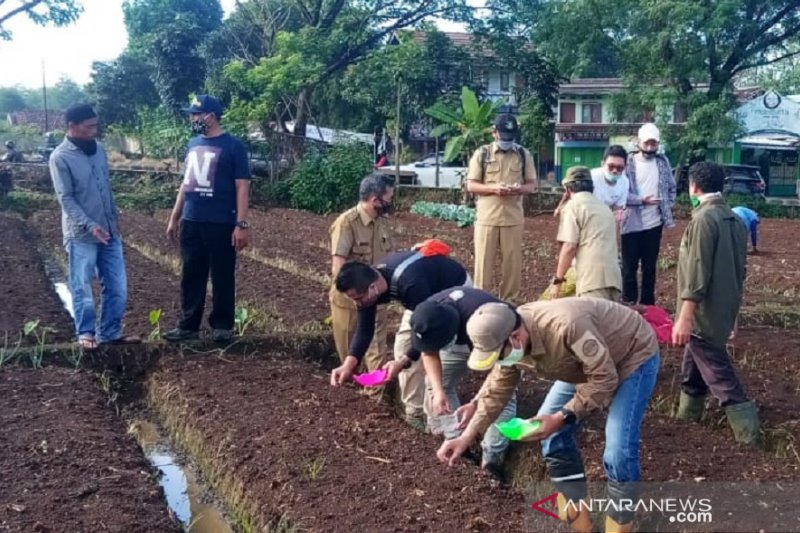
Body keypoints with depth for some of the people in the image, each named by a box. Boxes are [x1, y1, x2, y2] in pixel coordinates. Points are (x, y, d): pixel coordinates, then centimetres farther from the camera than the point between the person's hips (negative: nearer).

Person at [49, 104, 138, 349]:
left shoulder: (99, 149, 8)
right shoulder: (60, 157, -11)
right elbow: (66, 199, -14)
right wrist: (90, 226, -22)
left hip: (109, 231, 6)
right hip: (81, 235, -6)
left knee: (117, 286, 7)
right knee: (82, 288, 5)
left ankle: (110, 333, 19)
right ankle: (86, 333, 19)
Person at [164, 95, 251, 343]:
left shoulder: (233, 146, -6)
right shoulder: (193, 145, 12)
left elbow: (242, 187, -9)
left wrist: (241, 224, -15)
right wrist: (174, 218, 17)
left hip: (221, 224, -6)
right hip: (191, 223, 6)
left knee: (222, 277, 3)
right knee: (191, 276, 10)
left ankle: (222, 326, 14)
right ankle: (188, 325, 19)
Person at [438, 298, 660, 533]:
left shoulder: (567, 326, -43)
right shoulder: (510, 340, -16)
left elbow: (604, 380, -33)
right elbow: (496, 390, -4)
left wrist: (561, 418, -32)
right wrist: (466, 438, -9)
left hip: (634, 356, -8)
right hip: (587, 365, 8)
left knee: (618, 453, -19)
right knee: (552, 433, 3)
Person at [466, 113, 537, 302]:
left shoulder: (524, 155, 6)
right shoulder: (482, 154, 1)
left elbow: (532, 185, 7)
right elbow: (471, 185, 0)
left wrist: (519, 189, -16)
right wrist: (493, 188, -17)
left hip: (513, 218, 2)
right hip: (486, 218, -1)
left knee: (512, 262, 5)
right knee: (484, 261, 1)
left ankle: (509, 302, 15)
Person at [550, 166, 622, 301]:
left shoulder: (573, 206, 3)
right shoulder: (604, 207, 26)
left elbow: (569, 247, -7)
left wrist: (558, 279, -1)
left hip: (593, 278, -7)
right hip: (613, 277, 8)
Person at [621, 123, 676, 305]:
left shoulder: (663, 162, 6)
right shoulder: (628, 162, -7)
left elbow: (671, 187, 15)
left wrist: (667, 207, 3)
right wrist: (641, 200, -22)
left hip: (654, 222, 3)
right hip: (632, 223, -3)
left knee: (650, 266, 10)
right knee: (629, 266, 3)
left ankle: (648, 305, 19)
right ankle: (629, 304, 13)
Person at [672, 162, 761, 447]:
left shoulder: (703, 218, -18)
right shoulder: (734, 219, 10)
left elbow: (697, 272, -23)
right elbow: (739, 269, 16)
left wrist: (684, 317, -22)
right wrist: (732, 311, 25)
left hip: (704, 314, -9)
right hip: (723, 310, 9)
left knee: (720, 377, -4)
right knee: (693, 367, 22)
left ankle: (750, 438, -4)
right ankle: (686, 417, 34)